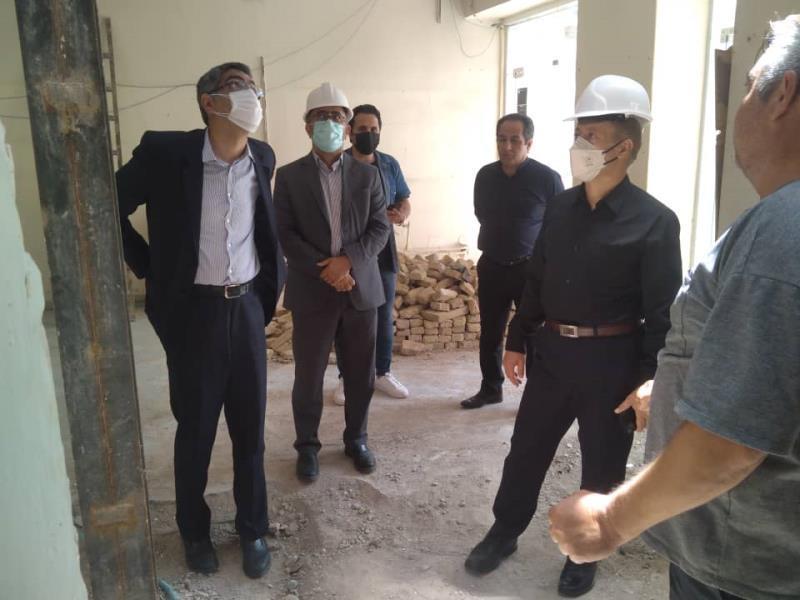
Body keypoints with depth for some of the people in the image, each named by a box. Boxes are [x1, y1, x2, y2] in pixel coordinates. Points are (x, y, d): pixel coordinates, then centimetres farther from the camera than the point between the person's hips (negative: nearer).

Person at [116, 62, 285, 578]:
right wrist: (150, 268, -3)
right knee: (196, 430, 11)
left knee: (250, 428, 11)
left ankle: (253, 529, 30)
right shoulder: (165, 151, -13)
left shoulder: (263, 157, 2)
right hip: (194, 310, -3)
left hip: (248, 307, 3)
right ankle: (195, 530, 33)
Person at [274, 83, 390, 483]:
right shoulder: (289, 176, 2)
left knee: (361, 374, 11)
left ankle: (356, 439, 30)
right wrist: (324, 269, -16)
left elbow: (380, 228, 1)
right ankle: (307, 446, 25)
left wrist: (348, 260, -16)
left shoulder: (367, 174, 7)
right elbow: (284, 234, -5)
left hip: (361, 288, 2)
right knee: (308, 376, 7)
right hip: (311, 291, -1)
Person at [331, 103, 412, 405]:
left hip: (383, 251, 4)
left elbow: (405, 201, 12)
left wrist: (401, 214, -13)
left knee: (384, 315, 11)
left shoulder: (390, 164, 5)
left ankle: (383, 373, 27)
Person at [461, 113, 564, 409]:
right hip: (491, 266, 4)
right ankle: (490, 388, 27)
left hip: (531, 268, -4)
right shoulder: (485, 175, 1)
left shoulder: (547, 178, -12)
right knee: (490, 333, 12)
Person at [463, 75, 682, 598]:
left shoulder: (654, 220, -12)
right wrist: (517, 341, 12)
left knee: (601, 466, 12)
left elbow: (663, 310, -12)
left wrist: (649, 378, -17)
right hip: (552, 351, 5)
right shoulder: (561, 207, 4)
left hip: (611, 359, -4)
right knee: (526, 450, 15)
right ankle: (505, 532, 35)